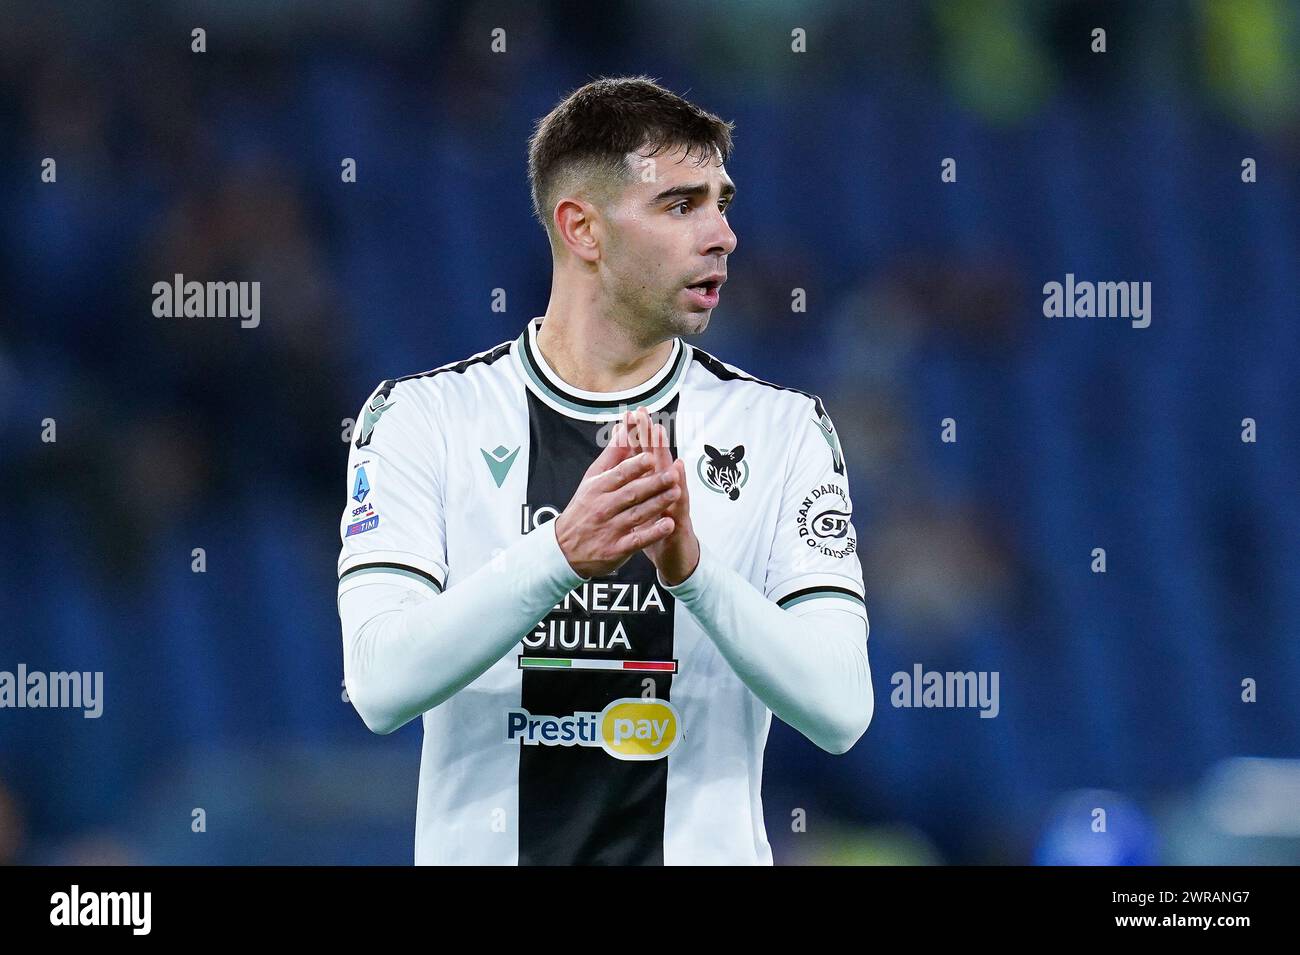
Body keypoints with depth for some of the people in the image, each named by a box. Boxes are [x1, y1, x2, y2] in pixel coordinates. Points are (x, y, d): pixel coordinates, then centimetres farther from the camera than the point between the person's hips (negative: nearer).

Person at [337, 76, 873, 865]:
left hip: (704, 852, 1)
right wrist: (562, 556, -27)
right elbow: (381, 686, -14)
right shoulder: (424, 416, -2)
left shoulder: (783, 429, 1)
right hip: (485, 849, -1)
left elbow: (840, 710, -10)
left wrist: (691, 566, -24)